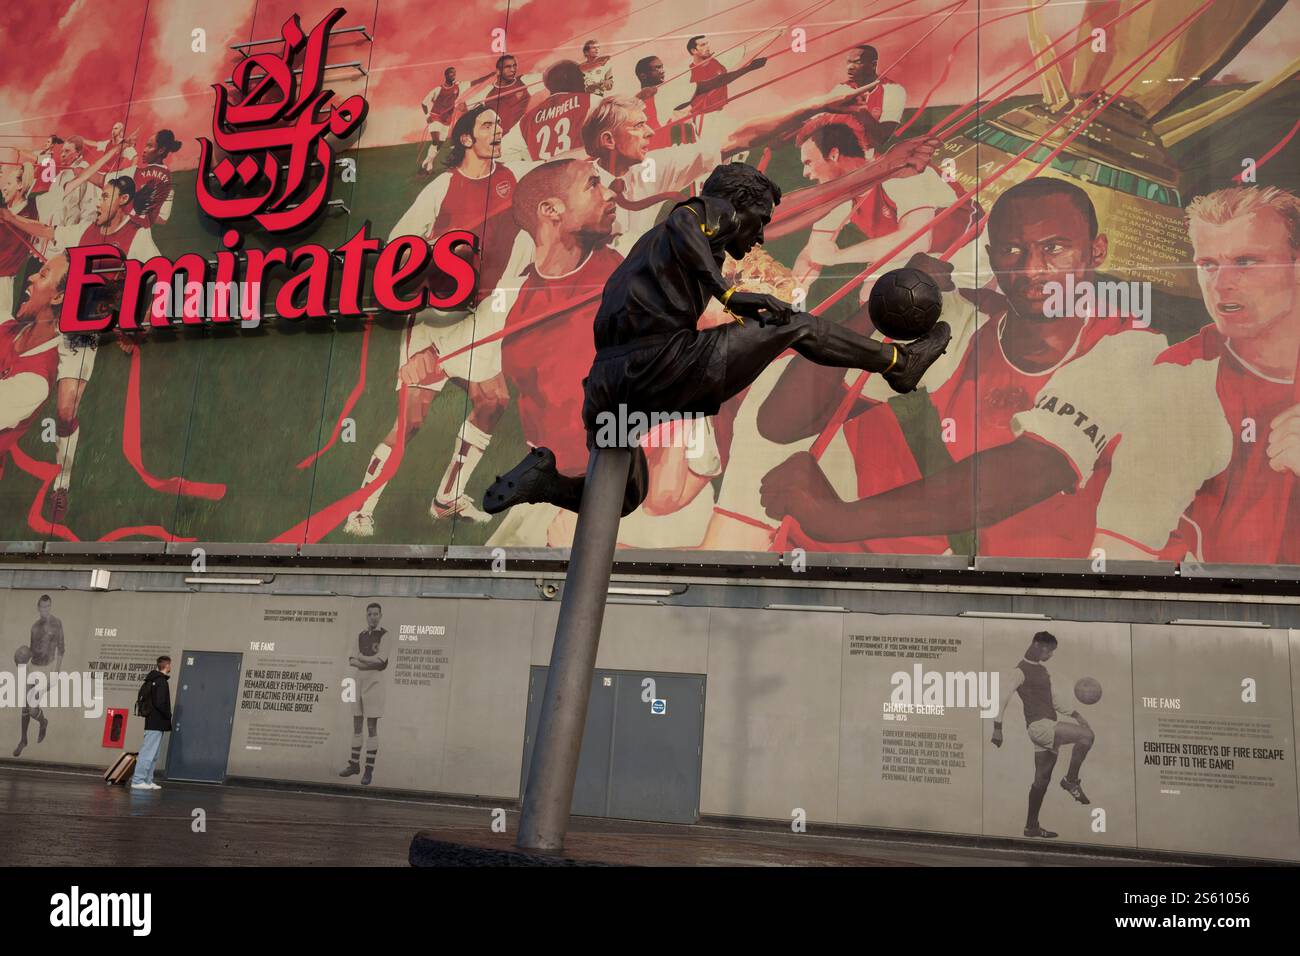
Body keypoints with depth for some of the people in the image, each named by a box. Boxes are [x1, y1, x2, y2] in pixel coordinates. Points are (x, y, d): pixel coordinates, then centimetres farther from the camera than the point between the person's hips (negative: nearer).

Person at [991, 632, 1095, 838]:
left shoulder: (1042, 670, 20)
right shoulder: (1021, 671, -7)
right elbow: (1004, 698, -11)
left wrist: (1074, 713, 21)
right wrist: (998, 728, -15)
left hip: (1049, 728, 9)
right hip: (1038, 725, -9)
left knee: (1042, 779, 9)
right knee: (1087, 735, -21)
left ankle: (1031, 826, 14)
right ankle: (1071, 780, -9)